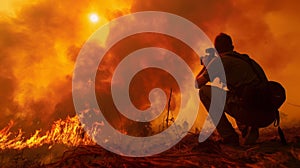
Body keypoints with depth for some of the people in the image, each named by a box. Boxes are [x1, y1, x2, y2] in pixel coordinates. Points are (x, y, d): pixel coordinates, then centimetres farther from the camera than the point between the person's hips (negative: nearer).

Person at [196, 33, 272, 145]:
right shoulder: (246, 60, 26)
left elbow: (197, 84, 13)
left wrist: (206, 67, 31)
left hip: (250, 111, -8)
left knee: (204, 92, 8)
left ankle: (229, 137, 5)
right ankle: (249, 129, 12)